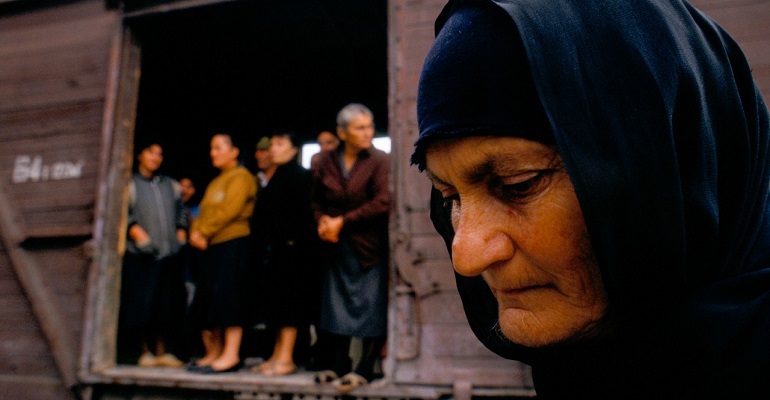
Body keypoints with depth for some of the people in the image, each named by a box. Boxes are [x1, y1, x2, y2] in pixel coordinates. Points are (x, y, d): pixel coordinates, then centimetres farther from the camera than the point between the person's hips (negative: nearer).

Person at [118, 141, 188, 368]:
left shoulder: (171, 186, 19)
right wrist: (136, 231, -16)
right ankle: (146, 351, 10)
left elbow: (181, 212, 22)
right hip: (141, 255, -3)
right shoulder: (130, 185, 6)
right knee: (142, 304, -2)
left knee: (167, 305, 4)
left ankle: (162, 351, 13)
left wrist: (181, 232, 7)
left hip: (170, 255, 4)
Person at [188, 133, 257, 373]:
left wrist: (203, 232, -12)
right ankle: (213, 353, 15)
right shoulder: (216, 182, 25)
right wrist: (196, 232, -2)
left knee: (228, 296, -13)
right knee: (209, 299, 8)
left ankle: (231, 355, -11)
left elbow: (229, 210, -16)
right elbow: (205, 212, 17)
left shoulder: (241, 176, -4)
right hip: (213, 246, 9)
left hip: (234, 243, -9)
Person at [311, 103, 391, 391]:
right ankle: (337, 364, 21)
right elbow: (317, 200, 12)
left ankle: (365, 369, 12)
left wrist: (342, 221, -14)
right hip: (337, 246, 4)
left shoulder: (379, 161, -8)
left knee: (372, 307, 1)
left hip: (371, 245, -4)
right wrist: (322, 221, -9)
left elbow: (383, 202, -17)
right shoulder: (326, 161, 4)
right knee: (336, 305, 9)